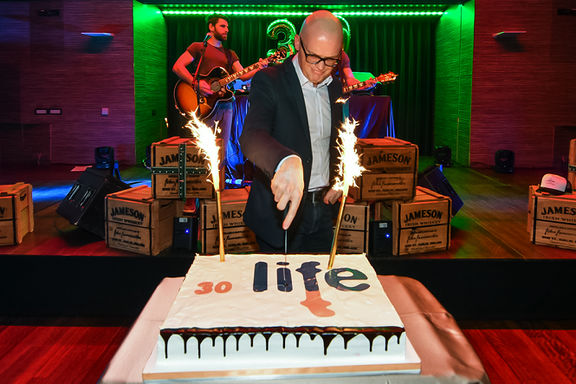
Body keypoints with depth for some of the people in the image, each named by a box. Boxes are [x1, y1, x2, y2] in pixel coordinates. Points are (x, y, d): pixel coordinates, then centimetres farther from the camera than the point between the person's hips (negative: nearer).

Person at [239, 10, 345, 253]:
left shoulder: (335, 88, 6)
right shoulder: (268, 82, -14)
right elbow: (252, 137, -32)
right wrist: (286, 161, -53)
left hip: (323, 208, 6)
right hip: (282, 207, -5)